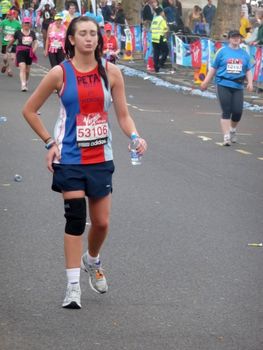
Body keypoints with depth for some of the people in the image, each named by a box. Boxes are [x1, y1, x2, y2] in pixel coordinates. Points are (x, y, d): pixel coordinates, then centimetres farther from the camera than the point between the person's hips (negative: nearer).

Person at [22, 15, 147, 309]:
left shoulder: (110, 72, 0)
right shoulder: (61, 73, -6)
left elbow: (123, 115, 3)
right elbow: (30, 110, 3)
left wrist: (135, 137, -15)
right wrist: (50, 142, -2)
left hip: (100, 158, 3)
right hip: (70, 158, -3)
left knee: (101, 222, 7)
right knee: (75, 218, -10)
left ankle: (92, 261, 39)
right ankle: (73, 286, -4)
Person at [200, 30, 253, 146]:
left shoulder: (244, 54, 10)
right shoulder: (222, 52, 3)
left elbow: (248, 70, 14)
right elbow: (213, 68, 7)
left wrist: (250, 82, -1)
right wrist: (206, 81, 5)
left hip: (238, 86, 3)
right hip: (224, 85, -2)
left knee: (238, 111, -1)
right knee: (226, 112, -6)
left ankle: (233, 130, 29)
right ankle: (226, 137, -1)